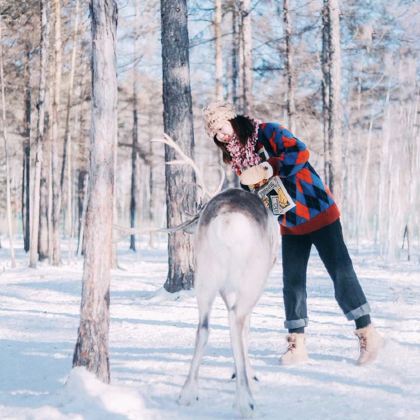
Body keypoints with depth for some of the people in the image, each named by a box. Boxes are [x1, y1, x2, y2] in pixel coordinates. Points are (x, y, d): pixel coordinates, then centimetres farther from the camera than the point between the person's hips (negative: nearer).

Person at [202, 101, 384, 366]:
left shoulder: (267, 133, -13)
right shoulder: (237, 159, 8)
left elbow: (300, 152, -26)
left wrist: (269, 168, -32)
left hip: (318, 212, -7)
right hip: (290, 225, 7)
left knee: (341, 273, -6)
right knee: (293, 283, 3)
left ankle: (368, 334, 1)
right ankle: (297, 346, 6)